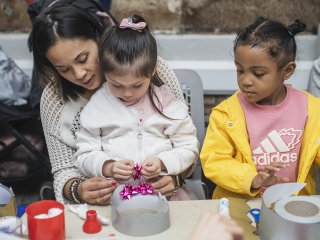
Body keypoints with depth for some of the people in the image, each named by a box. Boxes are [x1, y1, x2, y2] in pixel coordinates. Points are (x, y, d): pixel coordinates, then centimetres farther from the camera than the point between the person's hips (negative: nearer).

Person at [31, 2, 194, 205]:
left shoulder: (153, 68, -11)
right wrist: (77, 190, -23)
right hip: (98, 203, 1)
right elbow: (64, 172, -1)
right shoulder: (54, 98, -5)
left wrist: (173, 175, -22)